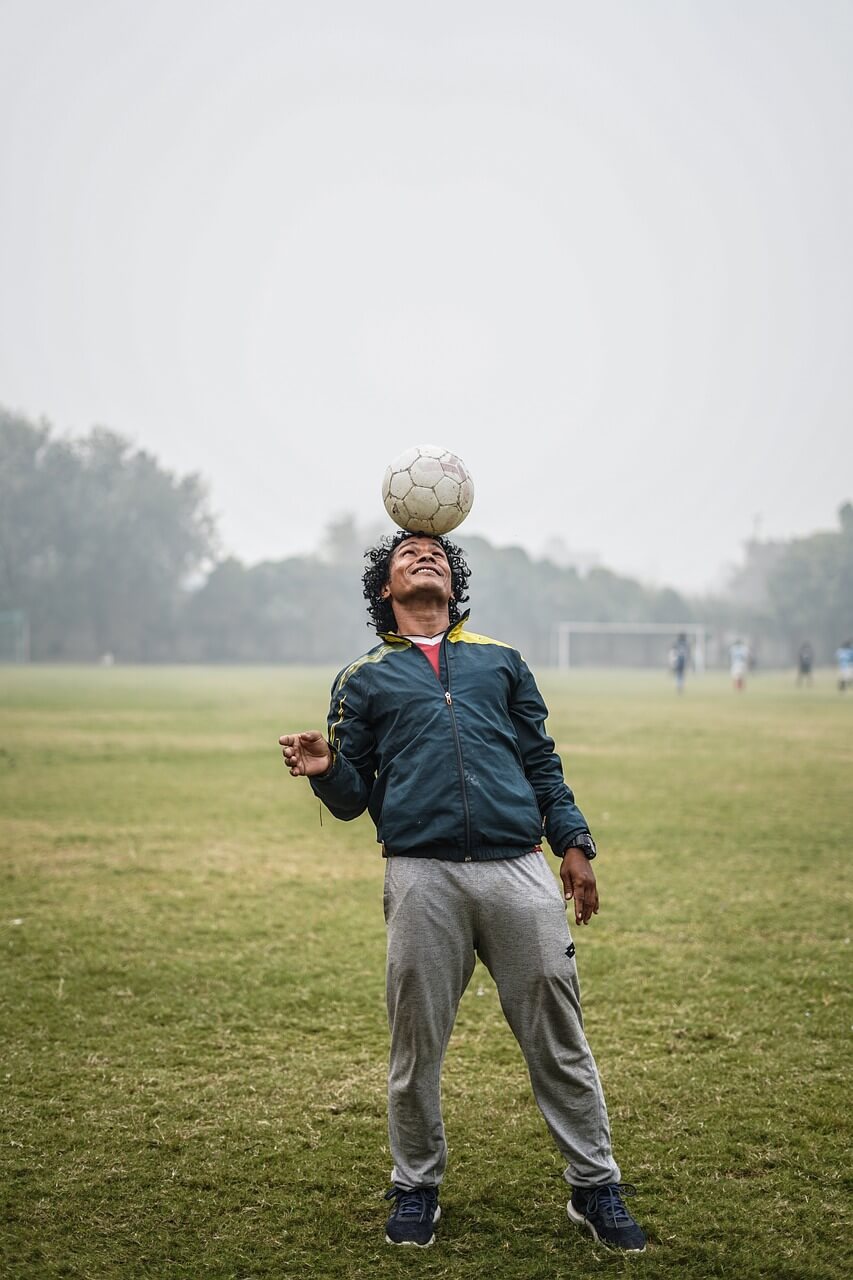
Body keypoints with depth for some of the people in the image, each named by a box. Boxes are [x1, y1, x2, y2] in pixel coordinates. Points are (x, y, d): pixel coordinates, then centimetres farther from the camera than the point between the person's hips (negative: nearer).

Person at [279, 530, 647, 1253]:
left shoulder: (501, 660, 21)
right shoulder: (364, 678, 16)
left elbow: (542, 763, 20)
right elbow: (354, 797, 13)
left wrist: (573, 843, 9)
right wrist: (326, 770, -9)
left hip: (520, 869, 1)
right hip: (423, 879, -1)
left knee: (559, 1040, 4)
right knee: (416, 1046, 5)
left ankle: (596, 1188, 16)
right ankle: (417, 1189, 23)